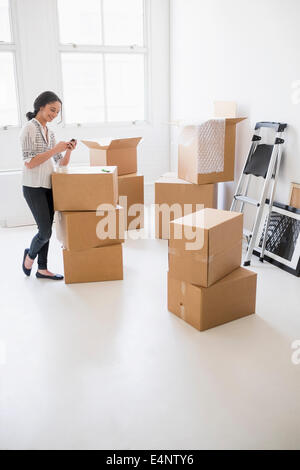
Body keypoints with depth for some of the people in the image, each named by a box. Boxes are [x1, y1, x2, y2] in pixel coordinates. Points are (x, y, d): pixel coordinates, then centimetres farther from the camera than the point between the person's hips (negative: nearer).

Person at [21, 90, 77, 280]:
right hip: (34, 187, -7)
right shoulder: (29, 129, -9)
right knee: (45, 231, -6)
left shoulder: (50, 132, 13)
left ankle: (42, 269, 21)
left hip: (49, 186, 7)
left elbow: (62, 163, 12)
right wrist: (54, 150, -19)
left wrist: (69, 150, -7)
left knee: (46, 230, 10)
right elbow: (29, 163, -17)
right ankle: (30, 254, 24)